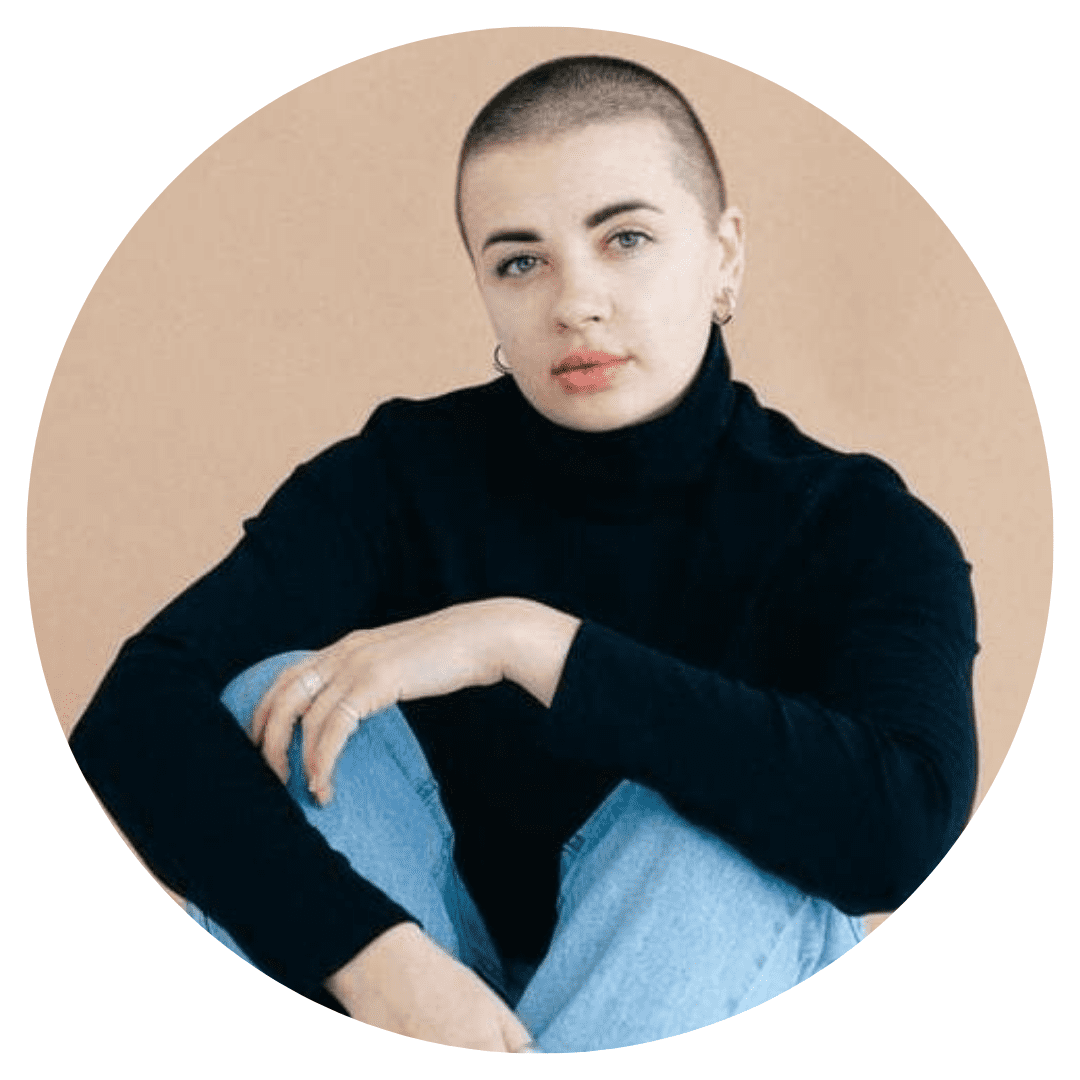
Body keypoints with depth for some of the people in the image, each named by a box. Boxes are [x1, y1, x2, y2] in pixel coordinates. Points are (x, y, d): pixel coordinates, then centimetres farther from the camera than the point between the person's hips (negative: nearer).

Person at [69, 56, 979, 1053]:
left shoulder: (864, 529, -11)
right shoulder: (404, 477, -7)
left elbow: (902, 827, -31)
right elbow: (133, 712, -21)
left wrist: (526, 641, -32)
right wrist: (375, 951, -37)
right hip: (417, 1005, 2)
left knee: (707, 822, -31)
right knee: (272, 696, -19)